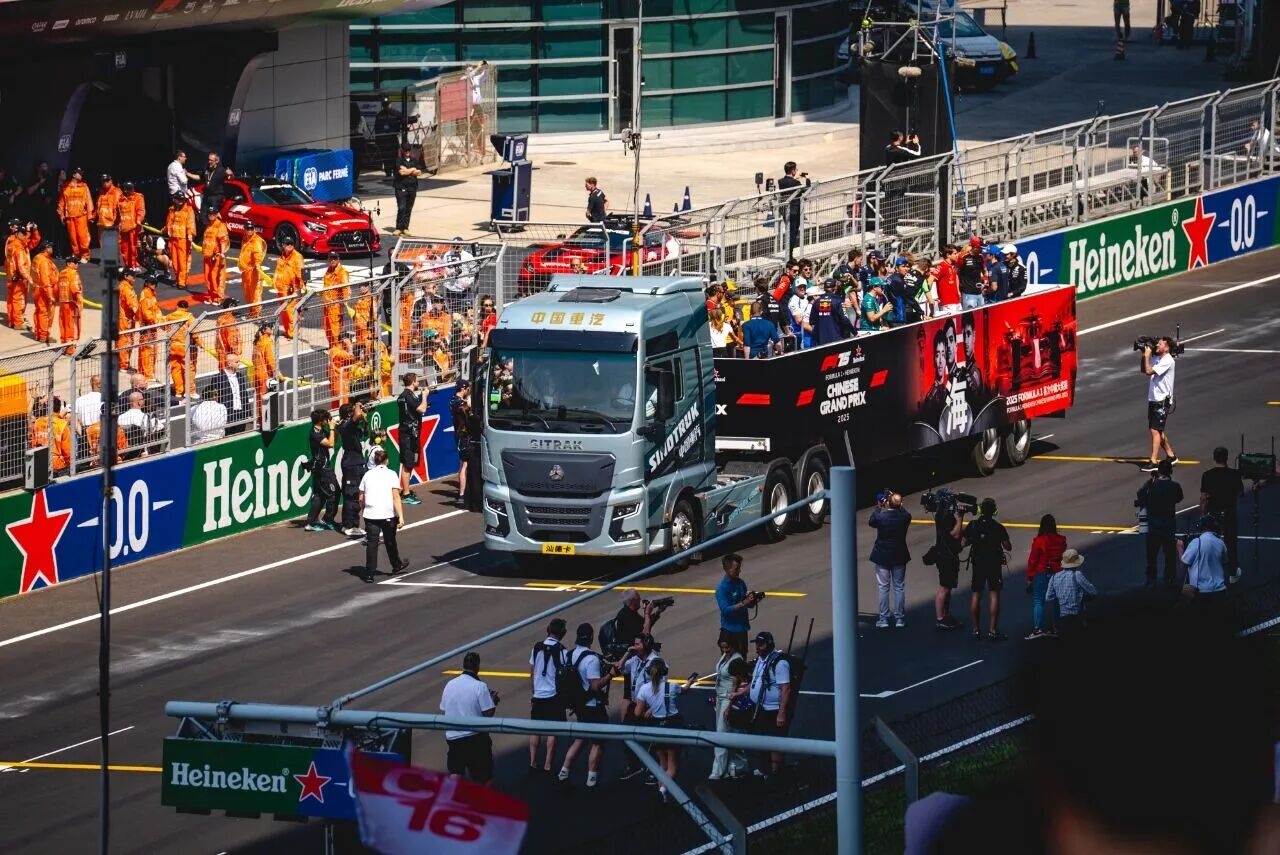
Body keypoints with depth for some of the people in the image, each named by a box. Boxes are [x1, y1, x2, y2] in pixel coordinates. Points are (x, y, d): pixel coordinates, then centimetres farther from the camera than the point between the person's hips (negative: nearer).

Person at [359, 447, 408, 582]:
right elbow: (396, 497, -12)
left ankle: (369, 573, -5)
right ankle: (396, 565, 39)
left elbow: (361, 498, 8)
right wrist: (401, 516, -13)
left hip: (371, 514, 1)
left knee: (372, 543, 1)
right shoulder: (391, 475, -5)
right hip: (388, 515, -1)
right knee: (390, 542, 18)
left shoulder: (368, 475, 3)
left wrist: (363, 510, 26)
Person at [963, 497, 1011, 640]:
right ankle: (992, 631, -4)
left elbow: (965, 542, 2)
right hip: (994, 564, -3)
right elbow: (1008, 547, -10)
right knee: (994, 595, 1)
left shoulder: (972, 525, -5)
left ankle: (975, 629, 14)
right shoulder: (998, 528, -12)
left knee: (976, 595, 11)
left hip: (977, 564, 3)